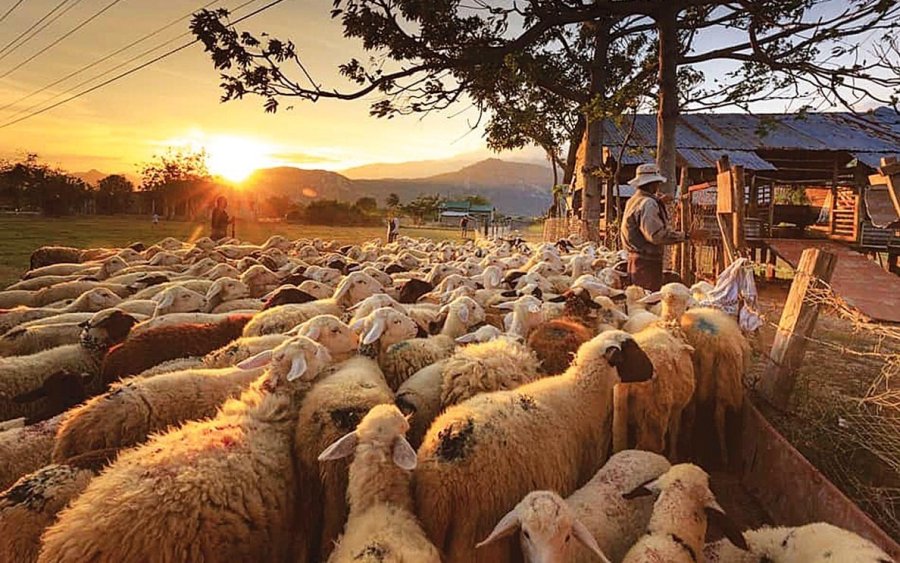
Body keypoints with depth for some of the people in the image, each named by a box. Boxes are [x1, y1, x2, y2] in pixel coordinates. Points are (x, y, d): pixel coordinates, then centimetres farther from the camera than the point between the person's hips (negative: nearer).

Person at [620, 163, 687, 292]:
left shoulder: (634, 200, 14)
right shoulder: (648, 203, -17)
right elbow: (656, 235, -26)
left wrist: (659, 203, 22)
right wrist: (685, 236, -20)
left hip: (636, 257, 10)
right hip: (647, 261, -10)